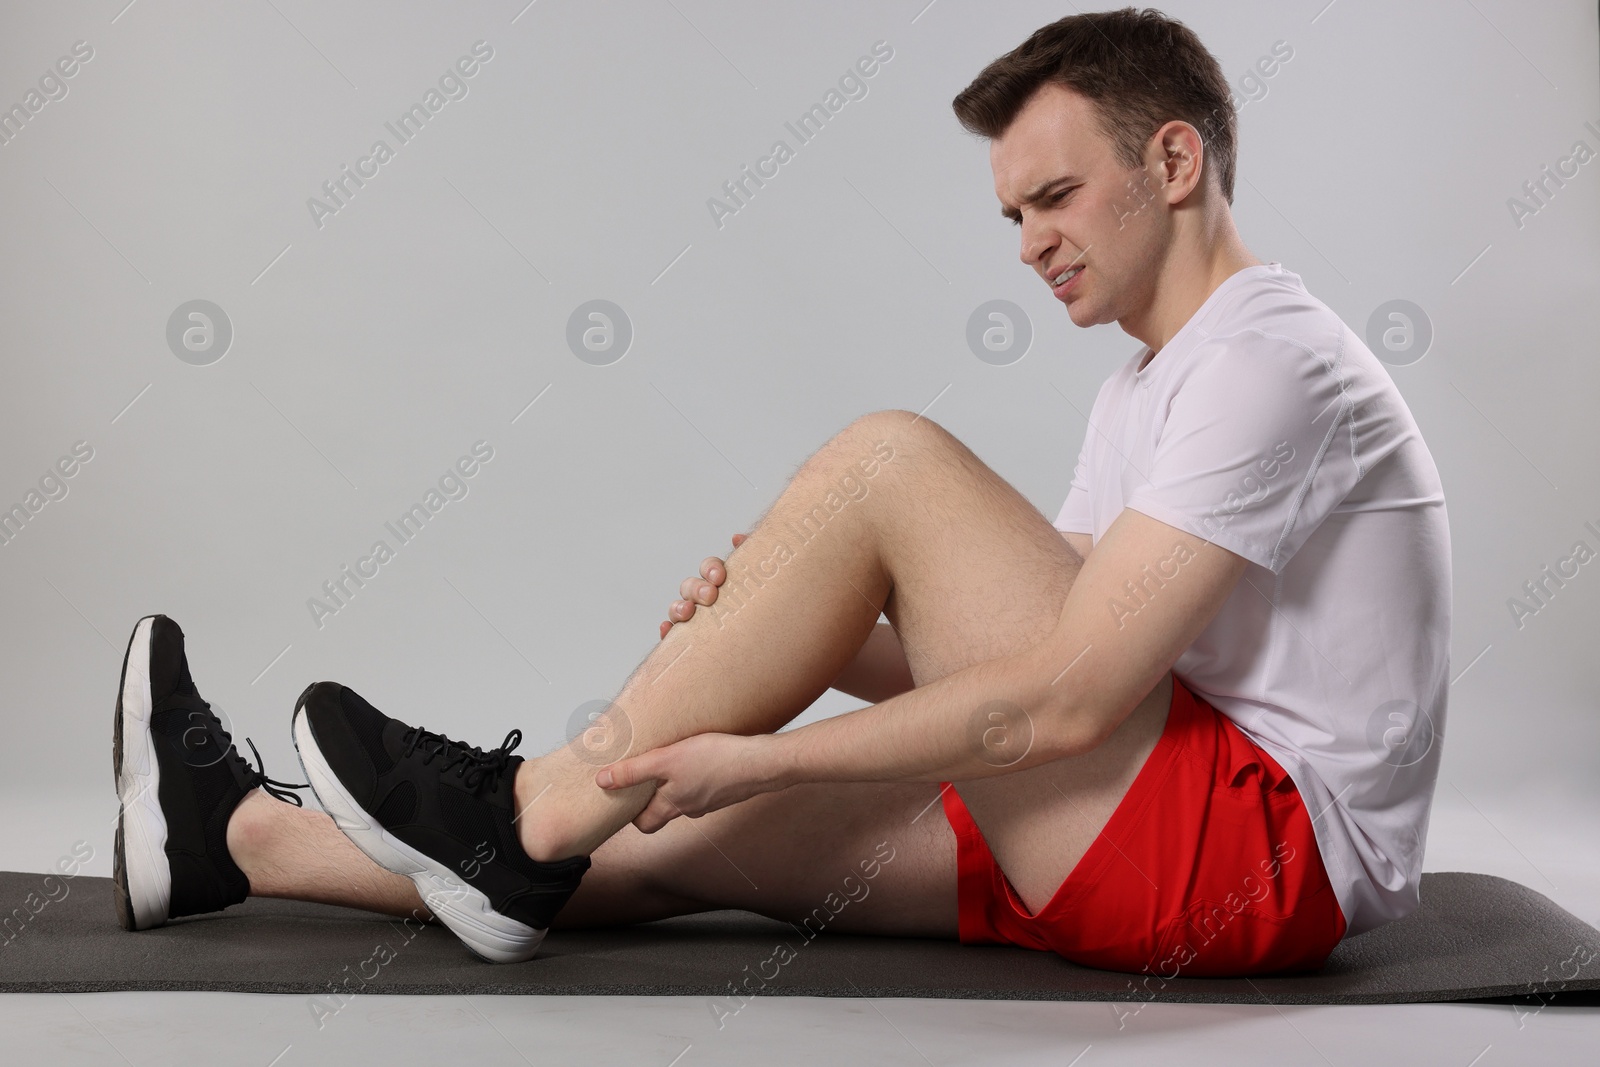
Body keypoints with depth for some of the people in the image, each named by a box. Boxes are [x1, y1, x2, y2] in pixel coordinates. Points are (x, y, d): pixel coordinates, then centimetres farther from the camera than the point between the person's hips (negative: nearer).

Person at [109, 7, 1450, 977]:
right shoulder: (1149, 393, 19)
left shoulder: (1270, 360, -14)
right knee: (685, 836, 2)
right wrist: (779, 629, -4)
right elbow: (991, 669, 14)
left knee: (889, 460, -19)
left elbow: (1067, 698, -23)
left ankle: (528, 816, -9)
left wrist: (759, 754, -19)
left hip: (1274, 847, -9)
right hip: (1180, 833, 9)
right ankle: (241, 835, 13)